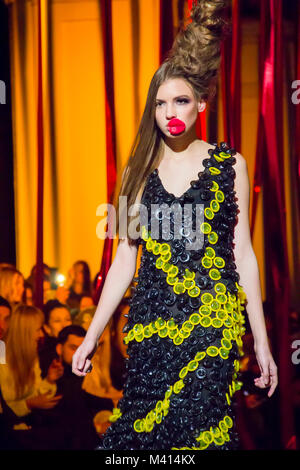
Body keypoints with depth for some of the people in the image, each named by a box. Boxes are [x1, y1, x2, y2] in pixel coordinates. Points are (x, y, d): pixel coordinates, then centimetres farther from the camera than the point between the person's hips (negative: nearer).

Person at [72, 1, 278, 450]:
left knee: (200, 429, -9)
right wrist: (92, 335, 10)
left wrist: (262, 341, 3)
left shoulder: (229, 165, 4)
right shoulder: (139, 171, 9)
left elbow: (243, 253, 5)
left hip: (212, 326, -2)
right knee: (143, 430, 0)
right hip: (151, 324, 2)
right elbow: (124, 259, 11)